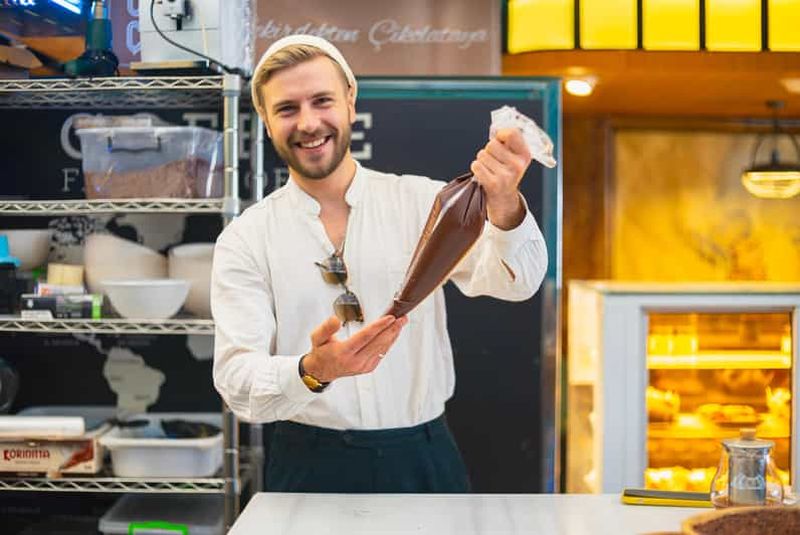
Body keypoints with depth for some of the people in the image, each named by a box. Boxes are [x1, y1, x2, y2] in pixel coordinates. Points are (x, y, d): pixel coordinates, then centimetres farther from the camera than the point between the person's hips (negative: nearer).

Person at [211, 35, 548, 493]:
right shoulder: (245, 241, -2)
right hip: (310, 468, 0)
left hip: (425, 460, 1)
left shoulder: (421, 201, 0)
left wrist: (504, 205, -36)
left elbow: (515, 281, -15)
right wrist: (314, 372, -32)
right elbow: (237, 382, -11)